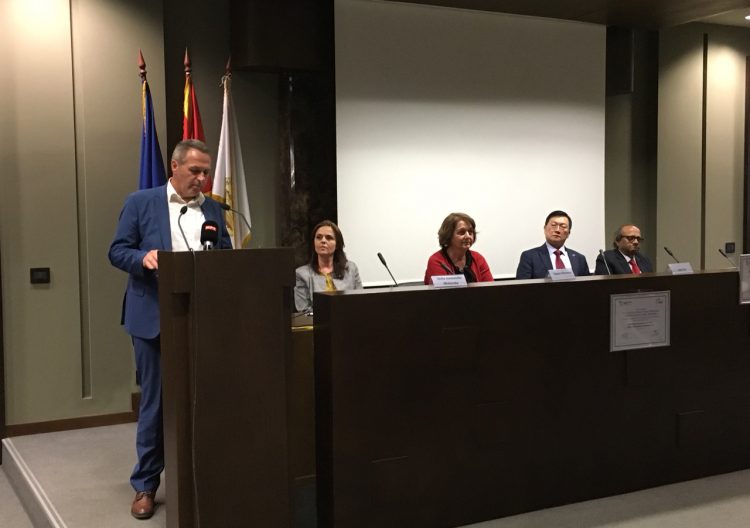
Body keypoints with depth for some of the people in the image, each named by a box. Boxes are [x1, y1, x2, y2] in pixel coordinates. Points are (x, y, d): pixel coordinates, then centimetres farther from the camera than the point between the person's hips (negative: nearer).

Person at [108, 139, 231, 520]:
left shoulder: (213, 209, 13)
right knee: (155, 402, 4)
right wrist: (143, 257, -21)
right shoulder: (141, 202, 2)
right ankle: (145, 485, 17)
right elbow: (118, 251, -1)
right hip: (155, 318, -3)